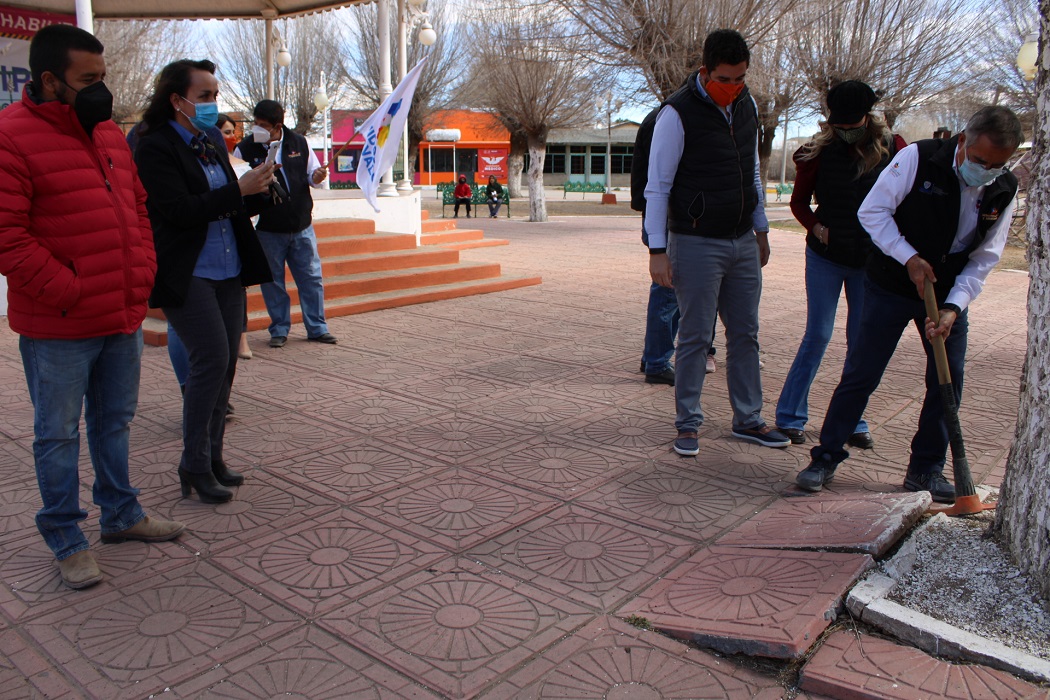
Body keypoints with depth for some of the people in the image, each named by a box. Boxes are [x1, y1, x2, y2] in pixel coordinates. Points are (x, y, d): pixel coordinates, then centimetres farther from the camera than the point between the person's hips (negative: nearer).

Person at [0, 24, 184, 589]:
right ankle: (66, 541, 22)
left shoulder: (109, 132, 11)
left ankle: (121, 514, 35)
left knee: (115, 421, 19)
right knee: (59, 435, 7)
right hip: (58, 328, -7)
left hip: (124, 315, 7)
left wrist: (142, 272, 5)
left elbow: (137, 207, 17)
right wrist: (67, 292, -18)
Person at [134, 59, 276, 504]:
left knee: (225, 363, 8)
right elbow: (181, 210, -19)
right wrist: (240, 189, -19)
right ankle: (195, 467, 3)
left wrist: (259, 192, -2)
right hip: (187, 276, -7)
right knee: (211, 360, -11)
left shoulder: (212, 144, 13)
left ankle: (212, 456, 20)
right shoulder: (155, 148, -8)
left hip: (228, 271, 7)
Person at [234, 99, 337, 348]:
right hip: (267, 230, -2)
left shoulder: (299, 143, 2)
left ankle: (317, 328, 17)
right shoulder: (245, 148, -5)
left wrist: (317, 176, -11)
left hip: (302, 227, 2)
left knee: (312, 278, 6)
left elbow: (311, 173, 12)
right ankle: (279, 330, 20)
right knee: (273, 282, 7)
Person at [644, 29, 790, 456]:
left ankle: (748, 419, 22)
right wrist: (657, 250, -15)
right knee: (695, 338, -2)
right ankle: (687, 424, 12)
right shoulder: (678, 113, -11)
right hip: (696, 244, -6)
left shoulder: (747, 106, 10)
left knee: (745, 334, 11)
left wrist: (761, 229, 22)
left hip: (743, 242, 7)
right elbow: (658, 186, -10)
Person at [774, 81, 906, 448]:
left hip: (870, 260, 2)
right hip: (825, 256, -1)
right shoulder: (819, 152, -4)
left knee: (862, 342, 7)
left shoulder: (891, 148, -3)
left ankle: (853, 421, 19)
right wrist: (816, 227, -10)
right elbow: (799, 200, 6)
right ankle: (789, 415, 9)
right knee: (818, 335, -2)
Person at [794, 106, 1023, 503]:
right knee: (861, 374, -4)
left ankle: (925, 469, 20)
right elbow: (873, 210, -13)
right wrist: (909, 257, -21)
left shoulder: (1004, 191, -3)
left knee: (948, 383, 4)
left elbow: (984, 258, -1)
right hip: (891, 288, -4)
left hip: (948, 295, 4)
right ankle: (826, 458, 8)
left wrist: (952, 307, -14)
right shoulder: (918, 158, -15)